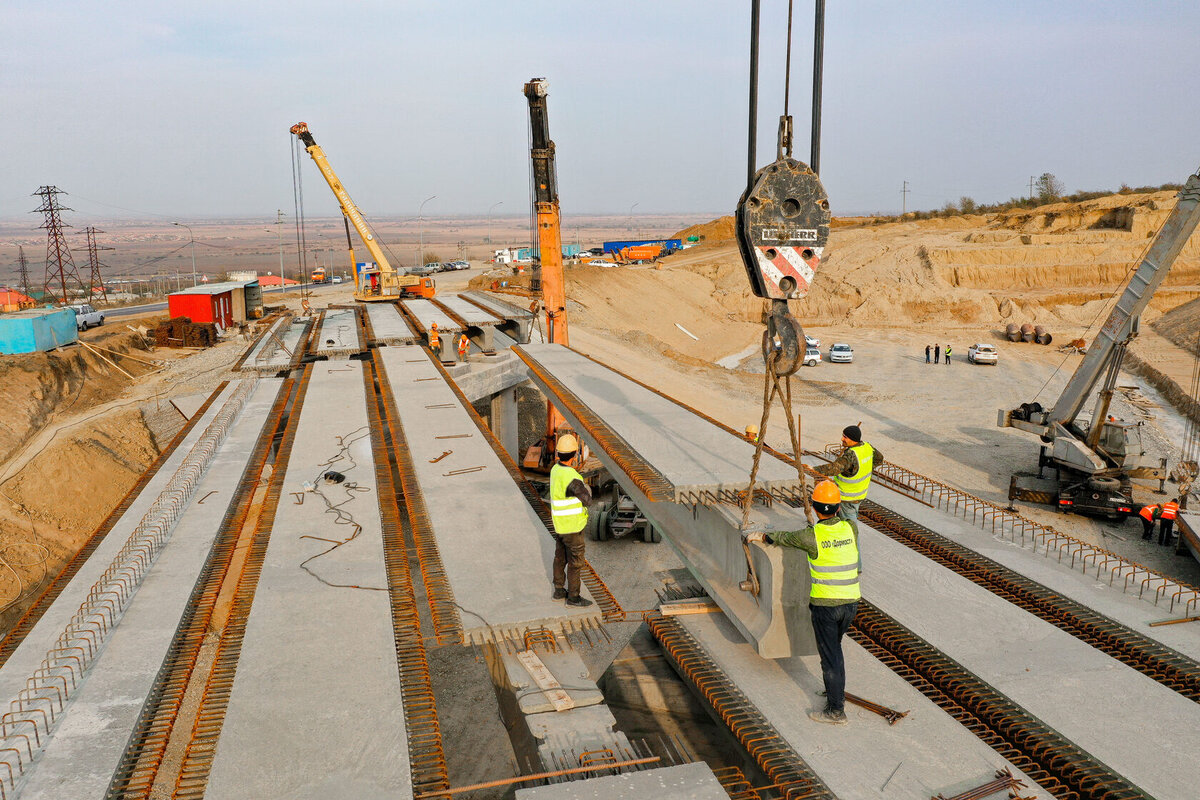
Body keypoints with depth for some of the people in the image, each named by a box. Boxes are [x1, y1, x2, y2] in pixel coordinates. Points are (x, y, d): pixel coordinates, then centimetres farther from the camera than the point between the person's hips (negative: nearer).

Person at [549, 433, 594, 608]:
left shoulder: (556, 469, -1)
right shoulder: (571, 478, -31)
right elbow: (586, 499, -21)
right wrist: (587, 489, -2)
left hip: (559, 523, 9)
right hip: (572, 526, -9)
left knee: (560, 557, 20)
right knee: (575, 561, 5)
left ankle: (559, 591, 33)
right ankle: (573, 597, 17)